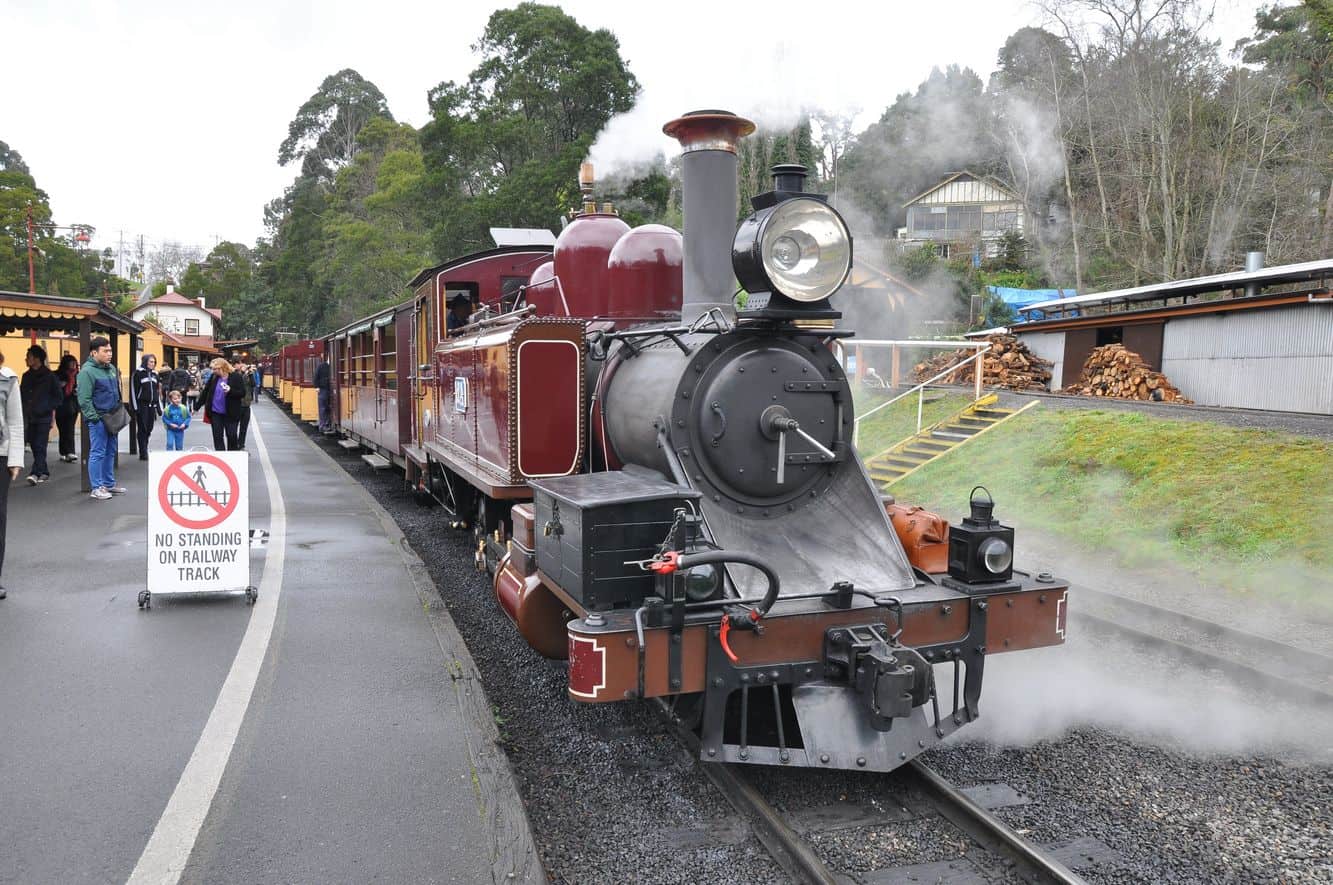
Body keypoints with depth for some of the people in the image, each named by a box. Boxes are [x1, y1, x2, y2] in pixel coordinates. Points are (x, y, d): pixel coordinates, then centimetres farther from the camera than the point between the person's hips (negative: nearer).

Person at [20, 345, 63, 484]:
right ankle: (44, 473, 19)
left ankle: (35, 473, -13)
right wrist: (24, 409, 5)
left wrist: (49, 408, -12)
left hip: (43, 417, -6)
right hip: (29, 417, 6)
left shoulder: (50, 376, -4)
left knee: (40, 446, -8)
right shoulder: (26, 376, 12)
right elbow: (21, 394, 19)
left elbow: (59, 397, -2)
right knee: (35, 446, 9)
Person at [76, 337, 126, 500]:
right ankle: (97, 488, 2)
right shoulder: (87, 371, -14)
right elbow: (84, 399, -17)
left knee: (110, 452, 15)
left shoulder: (111, 369, 13)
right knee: (97, 453, -4)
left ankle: (109, 484, 26)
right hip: (98, 420, -8)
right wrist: (94, 418, -19)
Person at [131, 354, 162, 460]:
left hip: (152, 406, 6)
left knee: (149, 429, 8)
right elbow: (133, 390, -8)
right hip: (142, 406, -6)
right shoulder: (138, 373, -5)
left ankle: (144, 450, 18)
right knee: (142, 429, -4)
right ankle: (143, 453, -2)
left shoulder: (154, 374, 15)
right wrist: (135, 407, -13)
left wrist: (159, 407, 15)